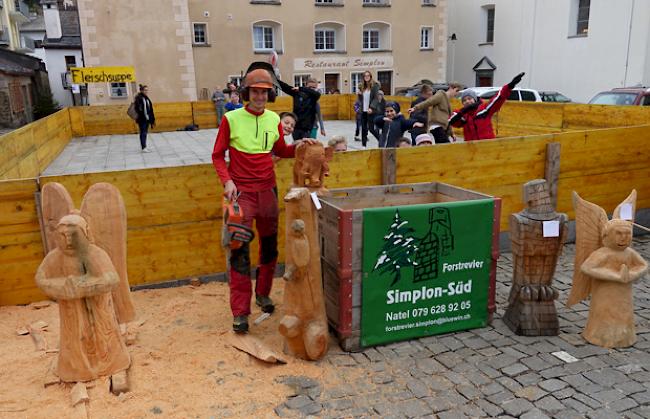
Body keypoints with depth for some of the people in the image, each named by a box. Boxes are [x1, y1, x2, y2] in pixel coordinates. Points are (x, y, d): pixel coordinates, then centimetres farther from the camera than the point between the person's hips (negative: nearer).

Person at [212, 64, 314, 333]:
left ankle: (263, 293, 35)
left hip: (268, 190, 5)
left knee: (270, 245, 14)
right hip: (241, 192, -4)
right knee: (240, 250, -6)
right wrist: (227, 181, -15)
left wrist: (299, 146, 0)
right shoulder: (231, 119, -7)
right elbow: (218, 155, -2)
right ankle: (240, 312, 1)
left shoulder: (274, 119, 5)